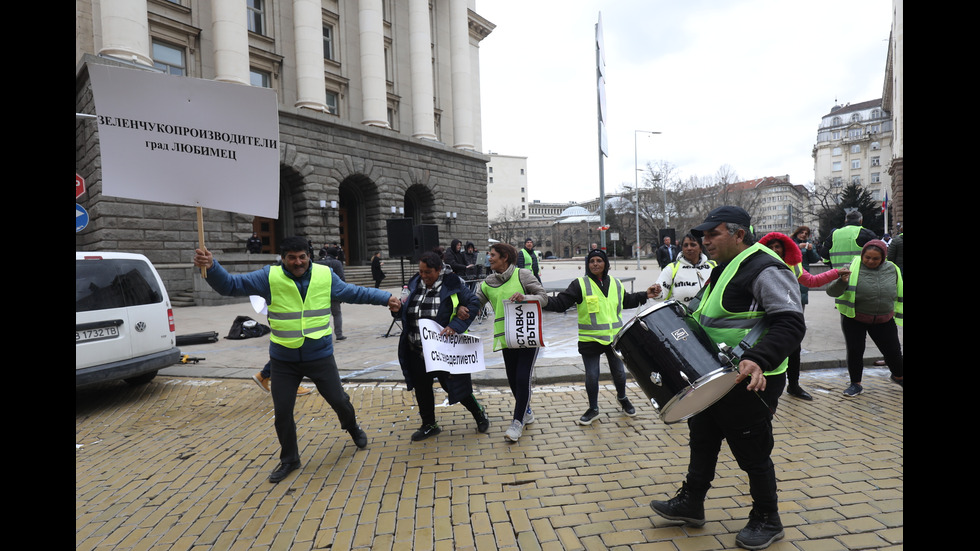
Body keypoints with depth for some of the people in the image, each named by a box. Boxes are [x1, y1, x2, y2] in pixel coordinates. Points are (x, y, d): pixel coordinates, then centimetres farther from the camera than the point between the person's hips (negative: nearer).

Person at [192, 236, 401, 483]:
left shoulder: (325, 275, -5)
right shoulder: (269, 277, -10)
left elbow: (354, 292, 8)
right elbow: (230, 285, -12)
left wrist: (386, 298, 9)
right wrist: (212, 267, -31)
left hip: (320, 356, 0)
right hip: (284, 361, 0)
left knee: (339, 400, 11)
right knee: (282, 412, 9)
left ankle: (353, 428, 46)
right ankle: (289, 459, 33)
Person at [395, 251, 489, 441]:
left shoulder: (452, 285, -12)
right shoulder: (415, 285, 4)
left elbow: (474, 303, -10)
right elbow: (406, 313, 14)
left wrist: (455, 326, -21)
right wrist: (398, 308, -10)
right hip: (417, 352, 5)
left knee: (455, 386, 5)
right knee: (421, 389, 14)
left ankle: (479, 414, 31)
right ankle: (429, 425, 34)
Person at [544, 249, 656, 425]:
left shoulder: (616, 283, 8)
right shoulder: (580, 284, -7)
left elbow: (626, 301, 26)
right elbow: (560, 303, -14)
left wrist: (645, 295, 17)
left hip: (615, 337, 3)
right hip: (590, 339, -3)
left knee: (619, 372, 14)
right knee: (591, 376, 4)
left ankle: (622, 397, 45)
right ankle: (593, 408, 26)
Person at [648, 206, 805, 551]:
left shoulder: (765, 270, -18)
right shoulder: (725, 269, 13)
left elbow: (790, 324, -26)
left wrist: (759, 359, -38)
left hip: (750, 381, -10)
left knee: (752, 453, 7)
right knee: (702, 440, 18)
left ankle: (767, 521, 28)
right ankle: (691, 503, 34)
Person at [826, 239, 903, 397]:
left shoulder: (892, 269, -1)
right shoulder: (852, 268, -14)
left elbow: (899, 293, 14)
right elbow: (832, 292, -23)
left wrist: (899, 314, 15)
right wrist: (842, 282, -41)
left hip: (883, 321, 3)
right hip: (854, 319, -3)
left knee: (893, 352, 12)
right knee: (855, 351, -3)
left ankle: (899, 377, 41)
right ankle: (856, 384, 16)